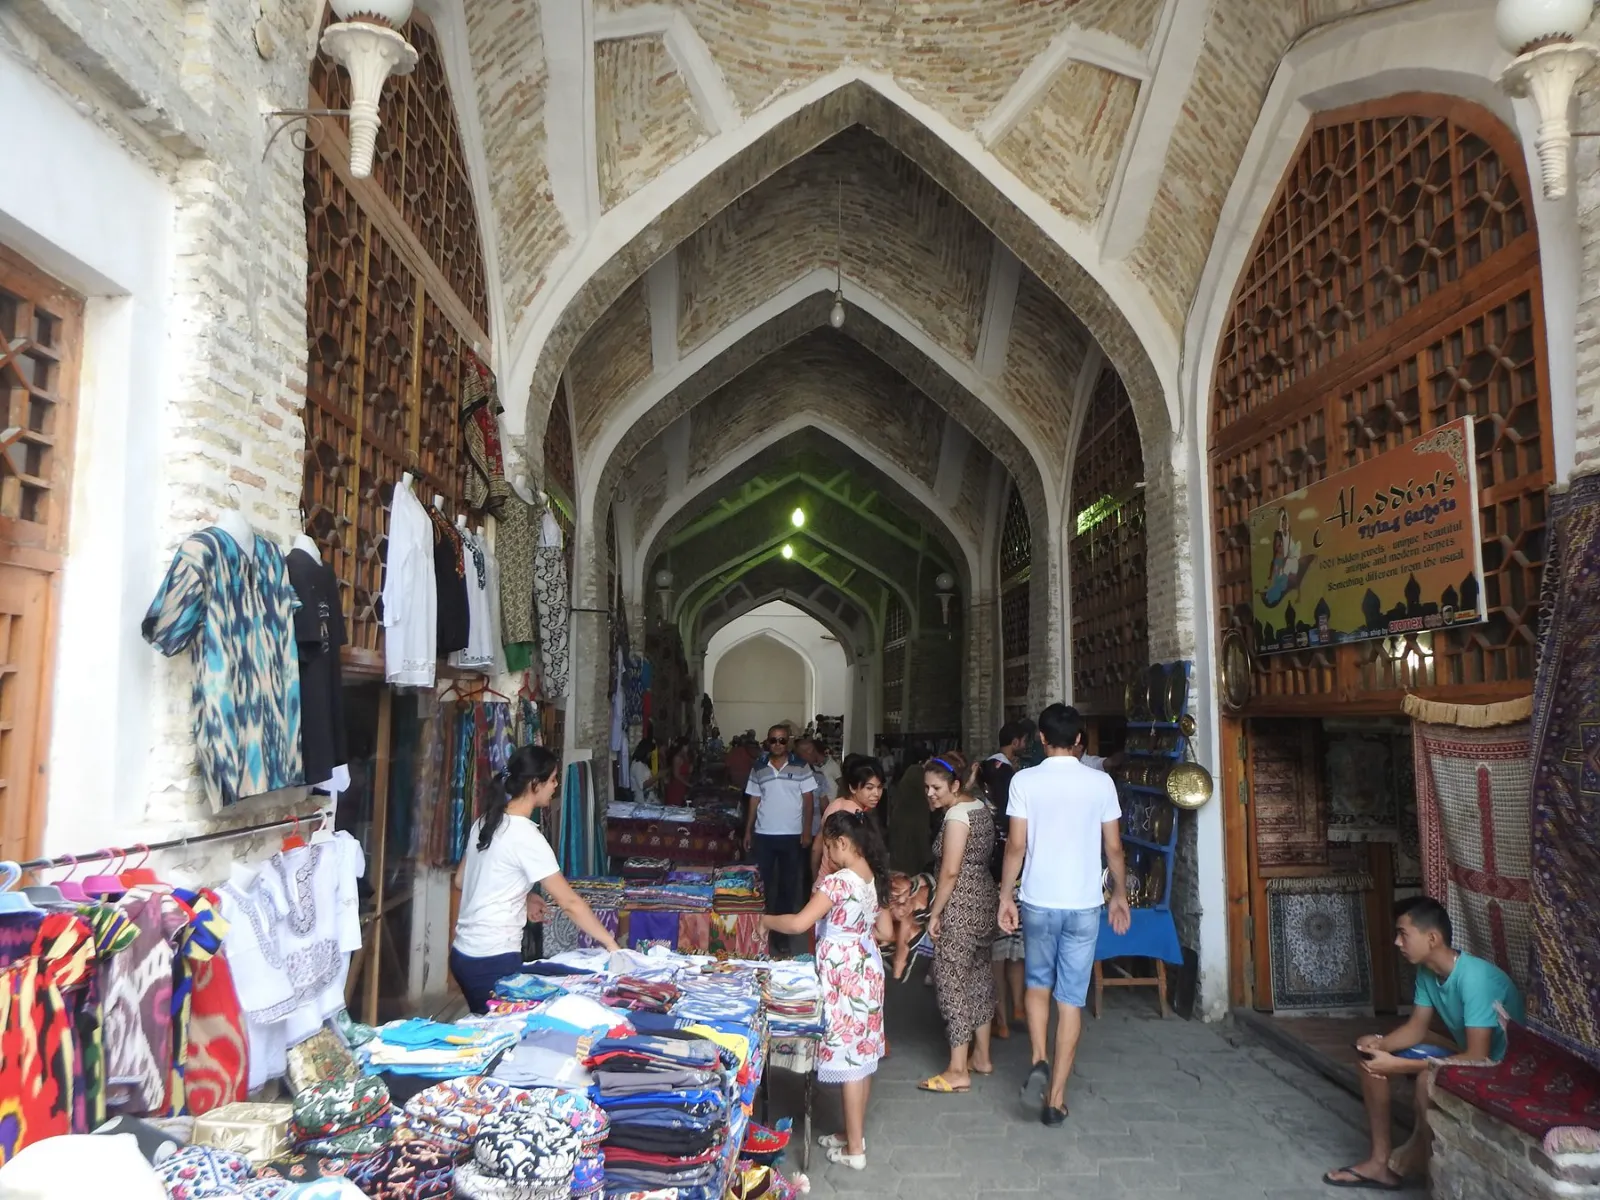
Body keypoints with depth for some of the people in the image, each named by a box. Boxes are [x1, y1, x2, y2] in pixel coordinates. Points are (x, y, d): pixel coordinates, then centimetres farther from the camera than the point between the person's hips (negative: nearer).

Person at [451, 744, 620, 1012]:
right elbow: (569, 902, -17)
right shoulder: (526, 836, -19)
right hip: (493, 961, -9)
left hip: (463, 954, 9)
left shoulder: (485, 822, 5)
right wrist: (610, 943, -9)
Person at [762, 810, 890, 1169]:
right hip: (867, 971, 9)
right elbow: (884, 931, 13)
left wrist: (762, 919, -9)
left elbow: (798, 924, -24)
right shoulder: (874, 878, 5)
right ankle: (854, 1134, 30)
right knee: (863, 1055, 17)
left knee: (848, 1060, 1)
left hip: (844, 977, -9)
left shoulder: (838, 881, -21)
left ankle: (854, 1150, 11)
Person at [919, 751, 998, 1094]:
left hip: (960, 907, -10)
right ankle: (982, 1056, 28)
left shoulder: (957, 815, -19)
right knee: (979, 976, 17)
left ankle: (958, 1071, 4)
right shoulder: (979, 806, 9)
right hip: (983, 901, 10)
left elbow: (950, 871, -20)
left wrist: (935, 913, -14)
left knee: (952, 981, -2)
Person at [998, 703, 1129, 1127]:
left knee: (1037, 982, 21)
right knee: (1072, 999, 7)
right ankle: (1056, 1098, 11)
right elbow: (1114, 848, 2)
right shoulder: (1101, 782, -3)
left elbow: (1016, 845, -7)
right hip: (1084, 904, 1)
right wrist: (1120, 894, 15)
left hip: (1038, 901, 0)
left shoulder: (1025, 780, -7)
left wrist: (1005, 895, 3)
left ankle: (1039, 1061, 1)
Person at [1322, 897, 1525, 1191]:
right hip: (1469, 1057, 9)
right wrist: (1380, 1044, -17)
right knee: (1372, 1059, 1)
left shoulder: (1476, 978, -31)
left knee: (1429, 1078, -36)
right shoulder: (1426, 971, -4)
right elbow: (1416, 1027, 5)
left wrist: (1400, 1066, -33)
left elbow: (1478, 1058, -34)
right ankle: (1380, 1162, 4)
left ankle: (1415, 1159, -7)